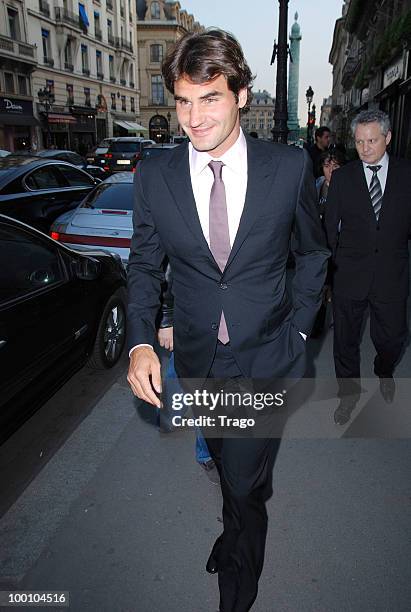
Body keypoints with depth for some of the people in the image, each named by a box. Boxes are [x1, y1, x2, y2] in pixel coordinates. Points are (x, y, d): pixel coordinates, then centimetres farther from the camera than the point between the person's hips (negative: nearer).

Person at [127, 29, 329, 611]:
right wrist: (141, 342, -12)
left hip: (266, 356, -2)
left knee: (243, 481, 4)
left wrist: (298, 326, -1)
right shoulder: (153, 177, -7)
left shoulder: (290, 167, -11)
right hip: (198, 356, 3)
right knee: (228, 464, 26)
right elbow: (145, 264, 1)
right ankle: (244, 524, 60)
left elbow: (312, 251, 3)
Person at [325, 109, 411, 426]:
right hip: (349, 275, 0)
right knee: (346, 340, 11)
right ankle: (349, 392, 33)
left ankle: (384, 371, 48)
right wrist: (328, 268, -2)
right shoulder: (342, 177, 0)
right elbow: (330, 227, 2)